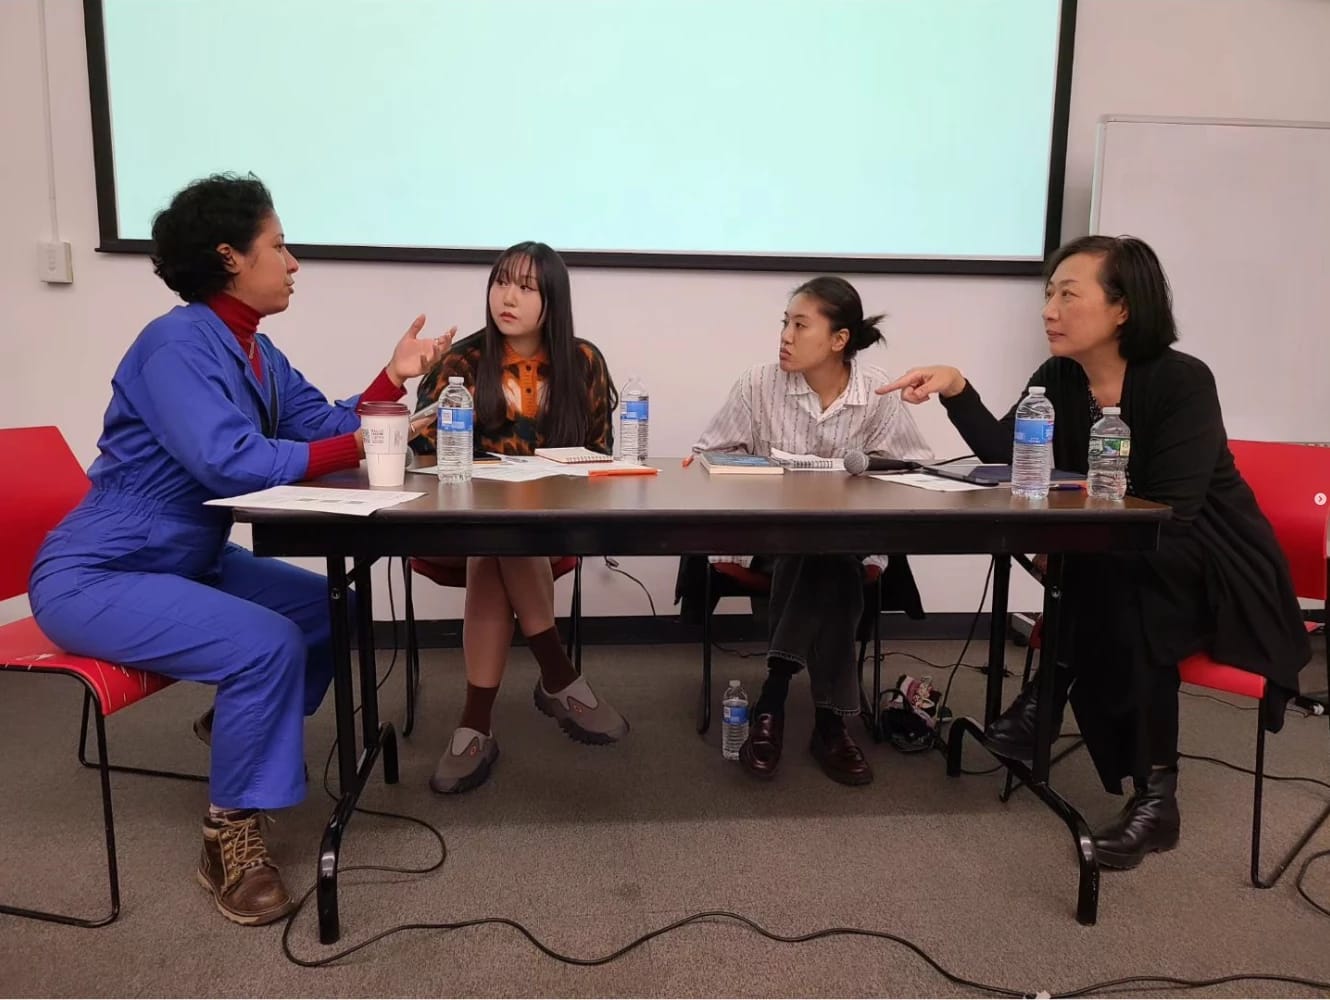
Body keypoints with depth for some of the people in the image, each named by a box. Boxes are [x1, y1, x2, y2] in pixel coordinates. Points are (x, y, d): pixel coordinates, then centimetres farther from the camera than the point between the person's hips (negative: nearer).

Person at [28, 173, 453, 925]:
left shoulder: (258, 353, 7)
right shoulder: (177, 343, -21)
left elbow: (324, 428, 0)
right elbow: (228, 462, -34)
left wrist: (393, 379, -9)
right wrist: (358, 448, -28)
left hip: (188, 561, 10)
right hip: (95, 576, -9)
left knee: (337, 607, 10)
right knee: (268, 643, -28)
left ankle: (241, 724, 30)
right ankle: (232, 835, -9)